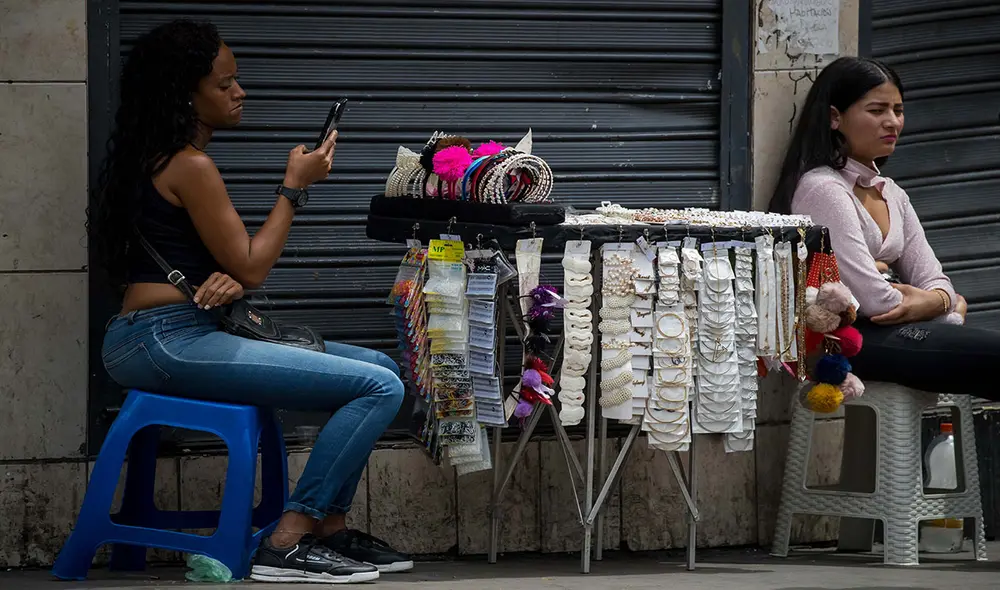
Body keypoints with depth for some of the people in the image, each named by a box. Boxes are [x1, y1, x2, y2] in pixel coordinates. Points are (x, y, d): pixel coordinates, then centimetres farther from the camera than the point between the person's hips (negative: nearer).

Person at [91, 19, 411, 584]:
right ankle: (289, 543, -17)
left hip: (168, 338, 10)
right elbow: (251, 267, -9)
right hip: (166, 341, -10)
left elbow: (232, 264, 20)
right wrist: (295, 186, 0)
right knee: (381, 388, -18)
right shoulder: (191, 166, -12)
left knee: (379, 366, 12)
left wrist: (230, 281, -4)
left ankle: (331, 527, 9)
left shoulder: (158, 158, 20)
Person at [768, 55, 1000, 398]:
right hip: (849, 340, -9)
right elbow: (872, 299, -15)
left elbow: (931, 277, 14)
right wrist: (950, 306, -3)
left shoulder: (892, 194, 21)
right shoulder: (822, 189, -8)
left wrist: (937, 300, -11)